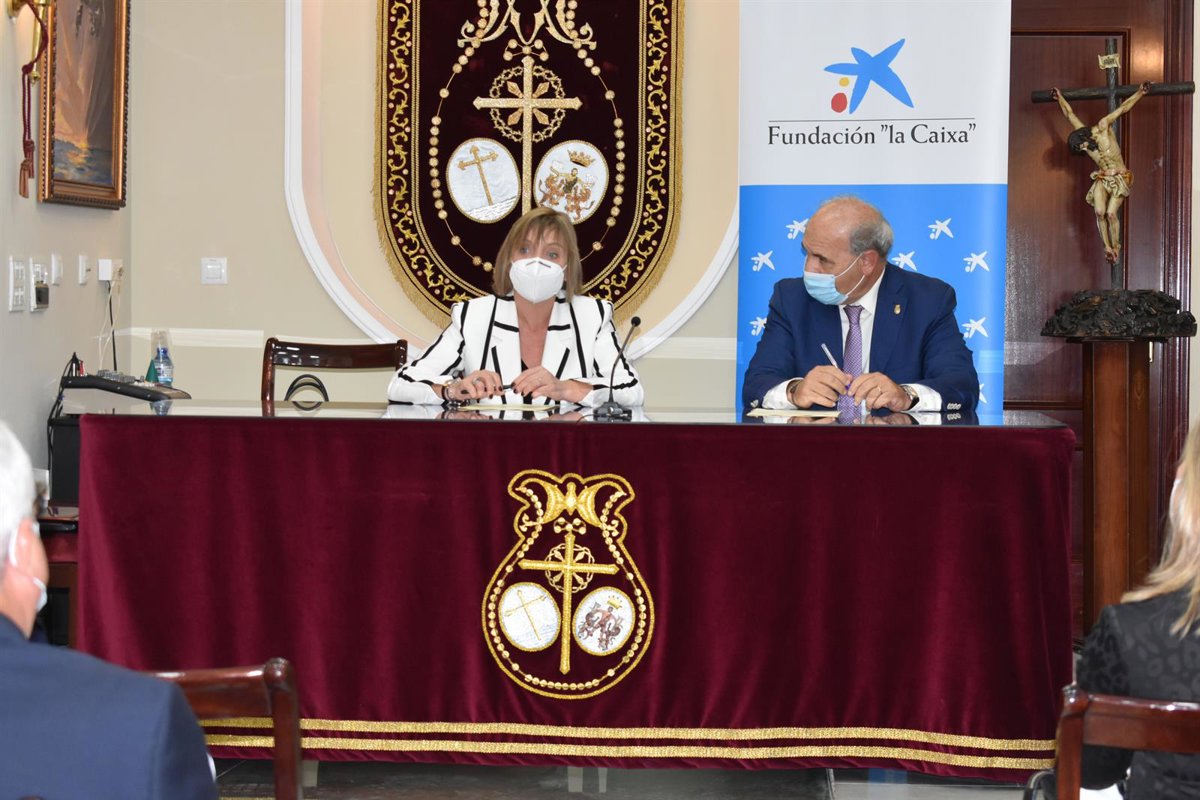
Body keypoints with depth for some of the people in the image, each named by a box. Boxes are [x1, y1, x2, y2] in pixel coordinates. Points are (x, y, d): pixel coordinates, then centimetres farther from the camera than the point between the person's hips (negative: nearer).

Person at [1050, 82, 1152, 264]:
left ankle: (1116, 247, -5)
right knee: (1099, 212, -18)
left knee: (1111, 213, -18)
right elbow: (1069, 113, 16)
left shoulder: (1102, 128, -10)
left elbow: (1123, 108, -6)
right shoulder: (1080, 131, 3)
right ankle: (1107, 247, -11)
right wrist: (1060, 98, 22)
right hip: (1102, 179, 4)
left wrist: (1140, 93, -8)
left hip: (1120, 177, -4)